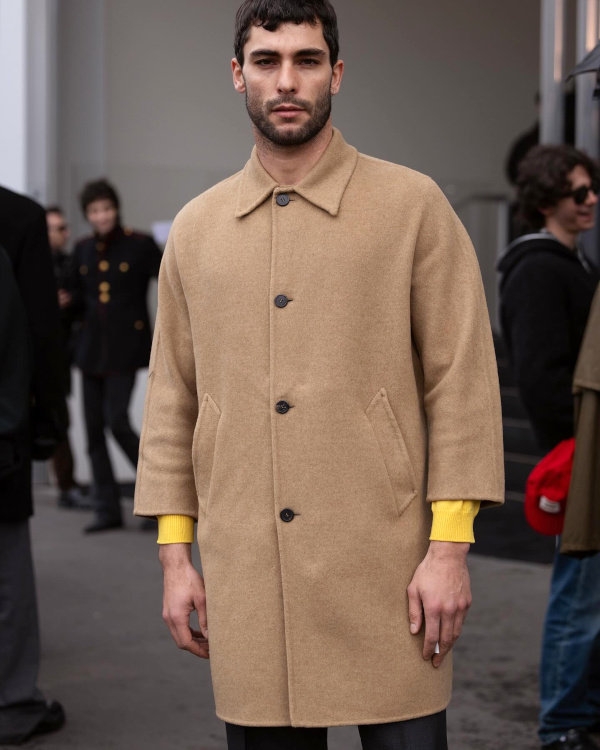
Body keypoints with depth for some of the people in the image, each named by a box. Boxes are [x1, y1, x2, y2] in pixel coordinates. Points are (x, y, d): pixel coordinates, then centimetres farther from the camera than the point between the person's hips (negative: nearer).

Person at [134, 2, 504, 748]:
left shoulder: (412, 206, 0)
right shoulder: (195, 230, 10)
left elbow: (462, 384, -2)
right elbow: (171, 400, 13)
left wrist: (449, 548, -8)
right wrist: (174, 554, 8)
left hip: (381, 574, -3)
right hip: (246, 583, 3)